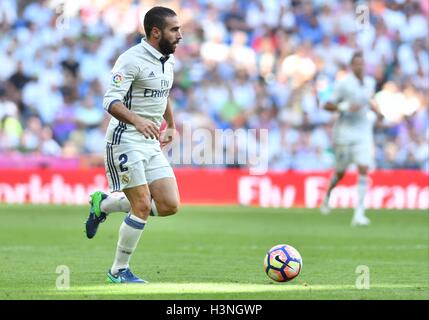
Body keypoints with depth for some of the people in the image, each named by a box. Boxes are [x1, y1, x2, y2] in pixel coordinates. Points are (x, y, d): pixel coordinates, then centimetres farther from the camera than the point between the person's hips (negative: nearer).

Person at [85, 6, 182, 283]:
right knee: (143, 207, -11)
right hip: (126, 140, -8)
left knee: (170, 206, -1)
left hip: (151, 143, 8)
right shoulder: (132, 60, -16)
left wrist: (171, 125, 30)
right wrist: (137, 121, -38)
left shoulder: (168, 61, 11)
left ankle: (104, 204, 19)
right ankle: (119, 271, 4)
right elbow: (111, 101, -24)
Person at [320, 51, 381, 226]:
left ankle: (359, 213, -14)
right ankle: (327, 197, 42)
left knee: (364, 170, -12)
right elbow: (327, 105, -11)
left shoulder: (370, 82, 6)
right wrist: (344, 107, -25)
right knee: (340, 173, 9)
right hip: (345, 132, -4)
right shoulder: (343, 83, -11)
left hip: (363, 132, 4)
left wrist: (374, 111, 11)